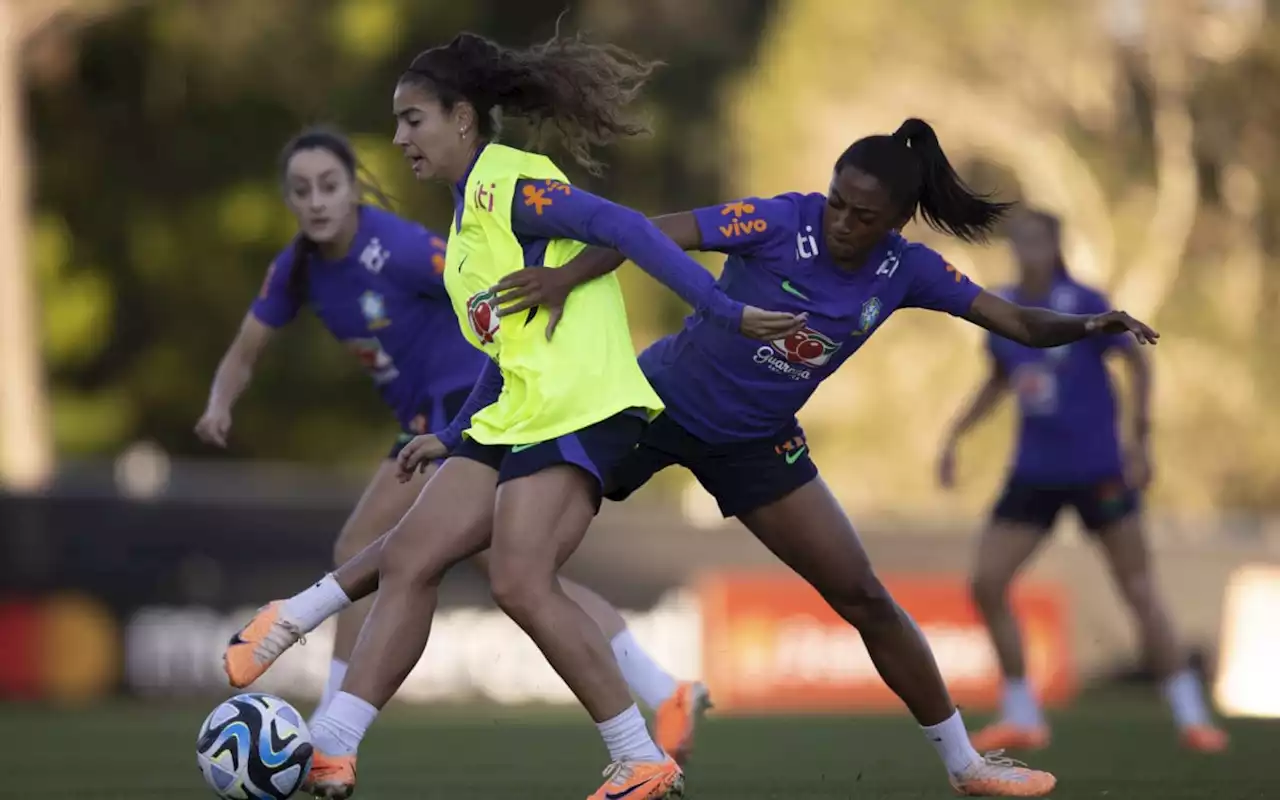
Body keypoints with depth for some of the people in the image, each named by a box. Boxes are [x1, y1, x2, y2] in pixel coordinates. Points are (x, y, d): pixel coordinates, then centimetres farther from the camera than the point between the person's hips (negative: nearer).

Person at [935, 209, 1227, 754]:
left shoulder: (1083, 304, -12)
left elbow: (1138, 362, -5)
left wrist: (1140, 440, -12)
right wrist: (955, 436, 13)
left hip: (1097, 469, -5)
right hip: (1035, 473, 5)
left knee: (1139, 591, -2)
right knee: (986, 583, -4)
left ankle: (1191, 716, 6)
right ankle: (1021, 716, 8)